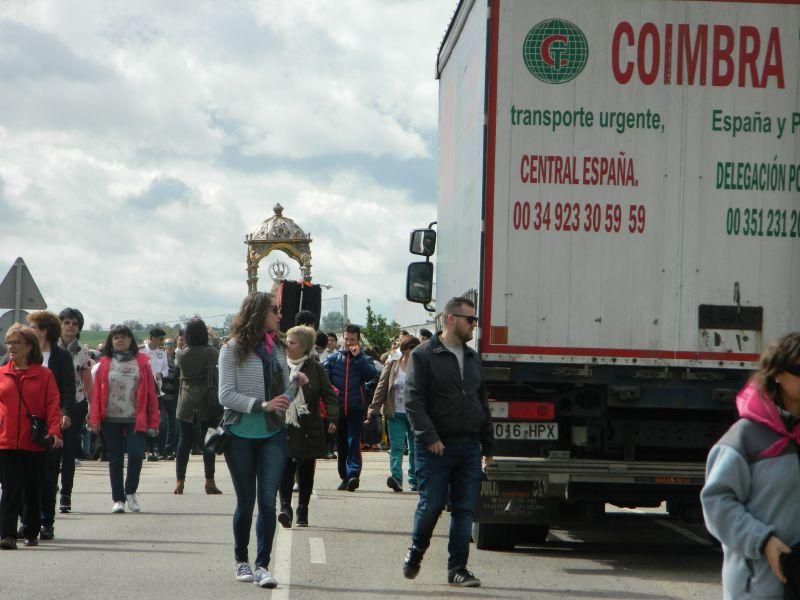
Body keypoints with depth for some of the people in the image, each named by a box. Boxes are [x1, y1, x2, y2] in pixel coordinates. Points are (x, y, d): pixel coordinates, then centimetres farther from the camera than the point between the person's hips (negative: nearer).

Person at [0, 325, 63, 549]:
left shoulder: (44, 375, 2)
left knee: (33, 490, 10)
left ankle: (31, 533, 25)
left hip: (34, 443, 0)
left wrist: (54, 431, -16)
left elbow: (52, 405, -2)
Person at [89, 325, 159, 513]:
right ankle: (118, 498, 15)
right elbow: (97, 392, 4)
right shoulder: (105, 363, 6)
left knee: (136, 454, -12)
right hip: (111, 420, 1)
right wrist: (95, 419, -5)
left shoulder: (142, 362, 5)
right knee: (115, 460, 5)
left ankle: (130, 490, 11)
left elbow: (150, 392, 3)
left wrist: (153, 421, -2)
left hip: (136, 420, -1)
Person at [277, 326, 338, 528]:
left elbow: (328, 395, -1)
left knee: (306, 471, 7)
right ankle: (285, 506, -16)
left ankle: (302, 510, 17)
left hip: (308, 429, 0)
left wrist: (332, 418, -15)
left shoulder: (315, 369, 1)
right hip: (284, 428, 0)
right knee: (285, 468, -12)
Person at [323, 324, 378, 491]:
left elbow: (372, 375, -13)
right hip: (337, 408, 3)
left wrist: (358, 356, -14)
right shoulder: (333, 358, 9)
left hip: (356, 409, -3)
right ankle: (344, 476, 19)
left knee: (353, 442, -14)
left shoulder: (364, 359, 5)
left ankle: (353, 474, -23)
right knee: (341, 445, 10)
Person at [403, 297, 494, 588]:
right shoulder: (423, 356, -4)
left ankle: (457, 568, 8)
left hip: (469, 446, 5)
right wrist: (429, 437, -18)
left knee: (464, 509, 3)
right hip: (435, 448, -5)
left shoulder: (472, 358, 16)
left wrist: (488, 446, 16)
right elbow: (413, 400, -10)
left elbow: (482, 403, 20)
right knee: (431, 505, -2)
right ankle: (416, 552, 24)